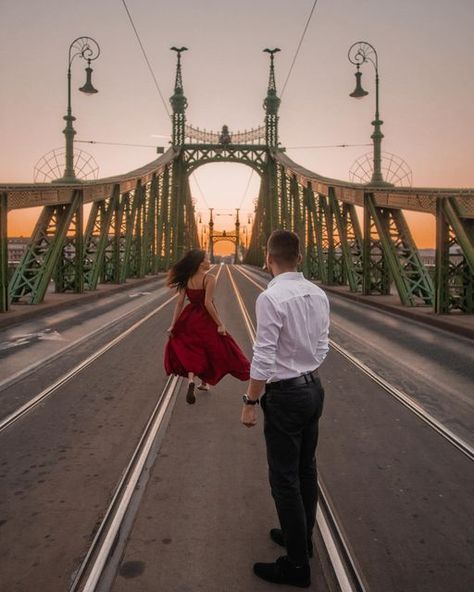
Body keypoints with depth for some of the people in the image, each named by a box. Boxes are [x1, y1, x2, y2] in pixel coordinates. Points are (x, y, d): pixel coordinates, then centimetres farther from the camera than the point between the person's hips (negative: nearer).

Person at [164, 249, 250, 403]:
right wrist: (220, 324, -17)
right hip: (206, 320, -4)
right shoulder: (209, 279, -15)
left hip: (189, 319, 4)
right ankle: (204, 383, 28)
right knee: (210, 351, 16)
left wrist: (173, 325, 2)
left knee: (192, 351, 11)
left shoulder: (186, 280, 1)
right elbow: (208, 303, -21)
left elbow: (180, 303, 0)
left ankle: (191, 380, -13)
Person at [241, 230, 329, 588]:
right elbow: (322, 347, 9)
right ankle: (301, 538, 36)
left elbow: (263, 358, -20)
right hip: (314, 388, 8)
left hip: (286, 395, -8)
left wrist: (250, 402, -11)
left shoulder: (271, 298, -21)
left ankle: (297, 565, 13)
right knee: (306, 469, 19)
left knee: (285, 478, 2)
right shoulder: (318, 295, 2)